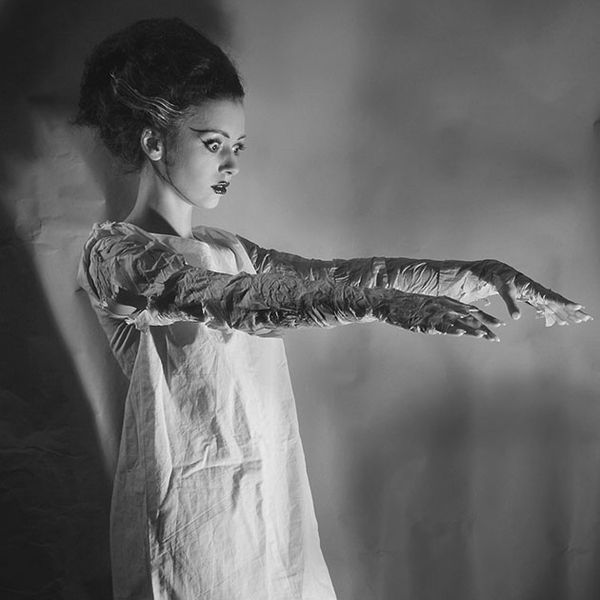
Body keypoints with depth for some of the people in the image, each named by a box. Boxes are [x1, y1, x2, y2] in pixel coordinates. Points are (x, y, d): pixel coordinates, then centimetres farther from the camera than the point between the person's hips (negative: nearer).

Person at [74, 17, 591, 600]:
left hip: (273, 502, 7)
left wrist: (481, 274, -3)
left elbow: (331, 273, 5)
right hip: (197, 513, -6)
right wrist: (380, 301, -38)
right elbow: (231, 300, -27)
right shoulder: (114, 252, -11)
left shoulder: (225, 249, 12)